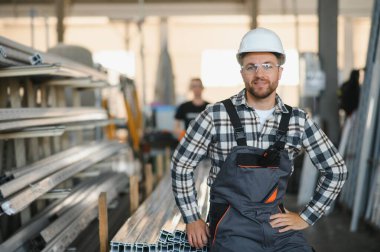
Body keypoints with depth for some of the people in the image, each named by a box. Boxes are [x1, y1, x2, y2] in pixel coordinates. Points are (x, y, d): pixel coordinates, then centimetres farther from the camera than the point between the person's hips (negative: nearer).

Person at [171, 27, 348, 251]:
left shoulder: (298, 121, 3)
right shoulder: (216, 115, -5)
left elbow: (336, 170, 12)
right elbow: (181, 165, 6)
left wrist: (306, 217, 7)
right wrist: (192, 218, 5)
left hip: (278, 224, 3)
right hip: (232, 225, -3)